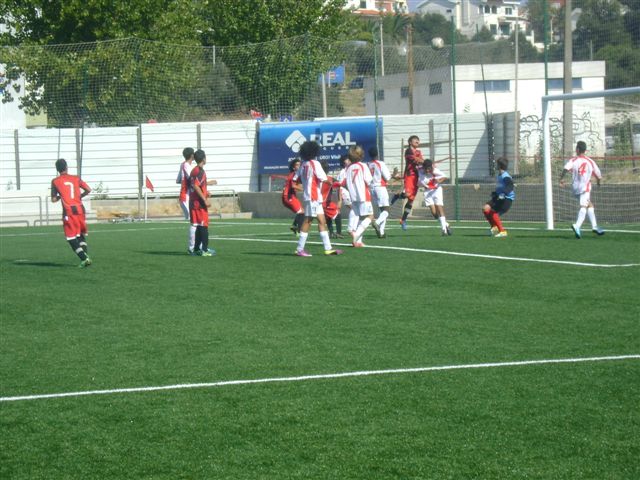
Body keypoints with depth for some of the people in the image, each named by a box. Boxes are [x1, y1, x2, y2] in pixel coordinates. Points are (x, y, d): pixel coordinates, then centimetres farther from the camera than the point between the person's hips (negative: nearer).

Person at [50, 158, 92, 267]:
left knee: (71, 238, 0)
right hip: (80, 208, 3)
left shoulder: (55, 181, 2)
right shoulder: (76, 178, 9)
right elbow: (88, 190, 7)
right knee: (82, 235, 19)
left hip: (68, 211, -3)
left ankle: (84, 258, -13)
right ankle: (86, 256, 4)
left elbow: (54, 199, 4)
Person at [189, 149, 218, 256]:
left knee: (198, 226, 13)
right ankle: (205, 250, -8)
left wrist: (208, 183, 35)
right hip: (200, 203, -9)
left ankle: (196, 249, 14)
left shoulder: (194, 170, 14)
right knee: (204, 226, -6)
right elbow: (196, 186, -23)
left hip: (193, 202, 9)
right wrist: (205, 199, -22)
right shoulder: (200, 171, -14)